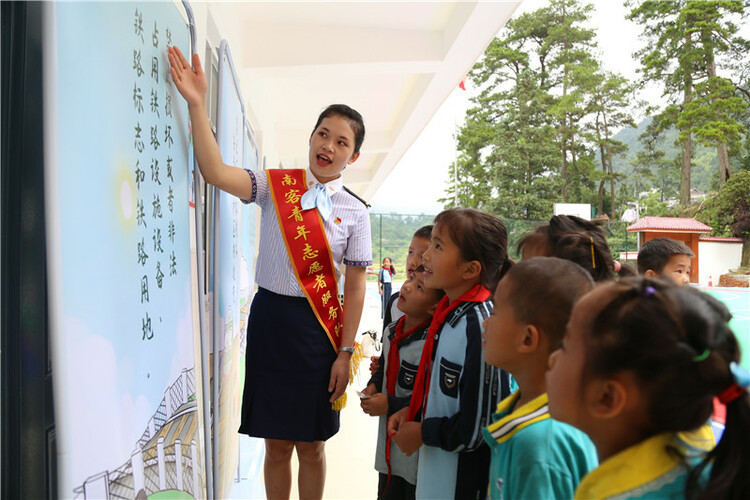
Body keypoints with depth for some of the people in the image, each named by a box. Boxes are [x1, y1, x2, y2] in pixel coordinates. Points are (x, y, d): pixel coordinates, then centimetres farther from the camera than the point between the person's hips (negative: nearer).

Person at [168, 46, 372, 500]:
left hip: (316, 325, 0)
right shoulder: (275, 186, 1)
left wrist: (345, 353, -5)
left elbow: (355, 287, -1)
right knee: (277, 444, 10)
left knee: (311, 445, 11)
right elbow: (216, 173, -14)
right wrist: (198, 105, -20)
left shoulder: (355, 212, 0)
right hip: (270, 316, 1)